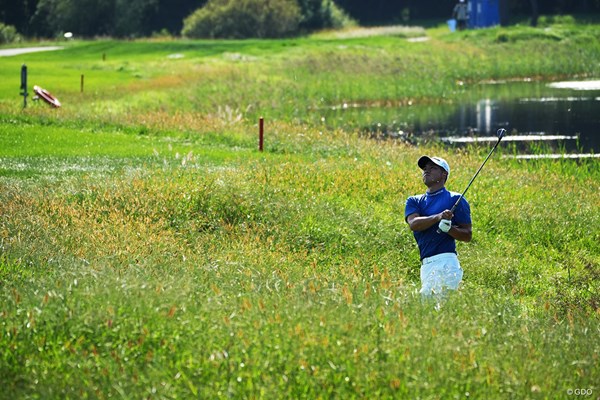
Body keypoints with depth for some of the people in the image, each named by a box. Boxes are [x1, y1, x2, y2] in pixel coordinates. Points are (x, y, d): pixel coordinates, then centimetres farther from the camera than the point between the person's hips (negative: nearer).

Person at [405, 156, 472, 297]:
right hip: (425, 265, 6)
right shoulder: (414, 201, 18)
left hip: (446, 262, -6)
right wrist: (438, 217, -19)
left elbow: (467, 235, 4)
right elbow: (413, 224, -3)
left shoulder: (455, 199, 5)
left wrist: (449, 228, -16)